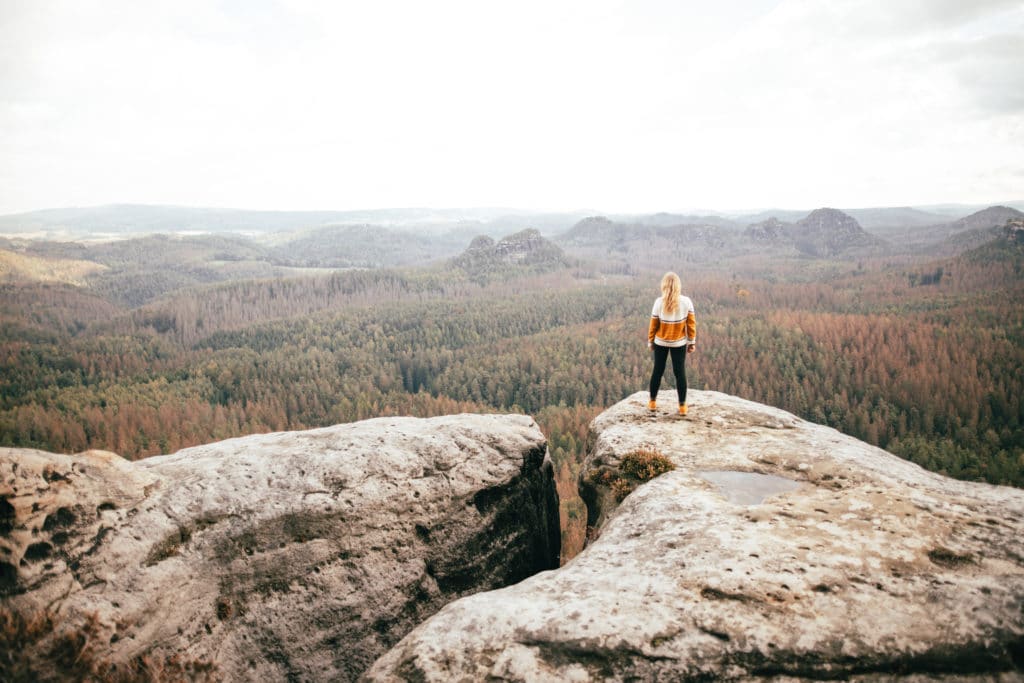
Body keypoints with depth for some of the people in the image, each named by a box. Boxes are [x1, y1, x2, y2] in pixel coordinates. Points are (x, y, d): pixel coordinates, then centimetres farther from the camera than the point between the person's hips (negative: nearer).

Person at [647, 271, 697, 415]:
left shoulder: (659, 302, -15)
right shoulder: (686, 301, -13)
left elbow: (653, 325, -8)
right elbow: (691, 324, -7)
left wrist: (650, 341, 6)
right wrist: (692, 342, 4)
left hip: (660, 342, 0)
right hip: (679, 343, 0)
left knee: (658, 371, 13)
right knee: (680, 372, 9)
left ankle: (652, 402, 24)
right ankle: (682, 406, 13)